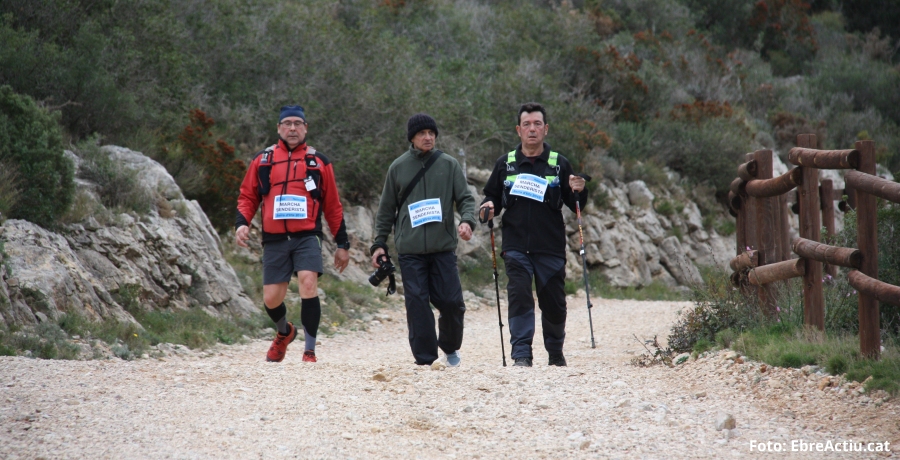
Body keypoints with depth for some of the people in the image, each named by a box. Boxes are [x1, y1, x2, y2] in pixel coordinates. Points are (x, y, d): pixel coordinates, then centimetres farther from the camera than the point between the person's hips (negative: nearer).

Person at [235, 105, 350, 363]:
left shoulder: (319, 162, 9)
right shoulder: (263, 161, 11)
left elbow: (332, 206, 14)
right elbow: (248, 197, 15)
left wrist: (342, 244, 15)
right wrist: (242, 223, -5)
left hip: (307, 237, -2)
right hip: (274, 240, 2)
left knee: (308, 282, -24)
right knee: (271, 298, 1)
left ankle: (310, 351, -16)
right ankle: (284, 332, 36)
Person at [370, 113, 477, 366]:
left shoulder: (449, 165, 7)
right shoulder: (398, 167, 8)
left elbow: (465, 198, 4)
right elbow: (386, 210, 13)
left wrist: (467, 221, -16)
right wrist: (379, 243, 9)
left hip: (443, 248, 0)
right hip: (410, 250, 0)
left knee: (451, 301, -3)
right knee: (417, 303, -5)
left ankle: (450, 346, 22)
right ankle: (425, 358, 1)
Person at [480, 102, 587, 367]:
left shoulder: (559, 164, 5)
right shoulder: (505, 164, 8)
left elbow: (576, 206, 8)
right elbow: (492, 197, 17)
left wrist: (578, 193, -13)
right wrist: (489, 206, -5)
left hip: (551, 248, 0)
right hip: (516, 248, 0)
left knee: (554, 304, 8)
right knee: (519, 298, -13)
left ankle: (556, 352, 28)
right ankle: (521, 354, -12)